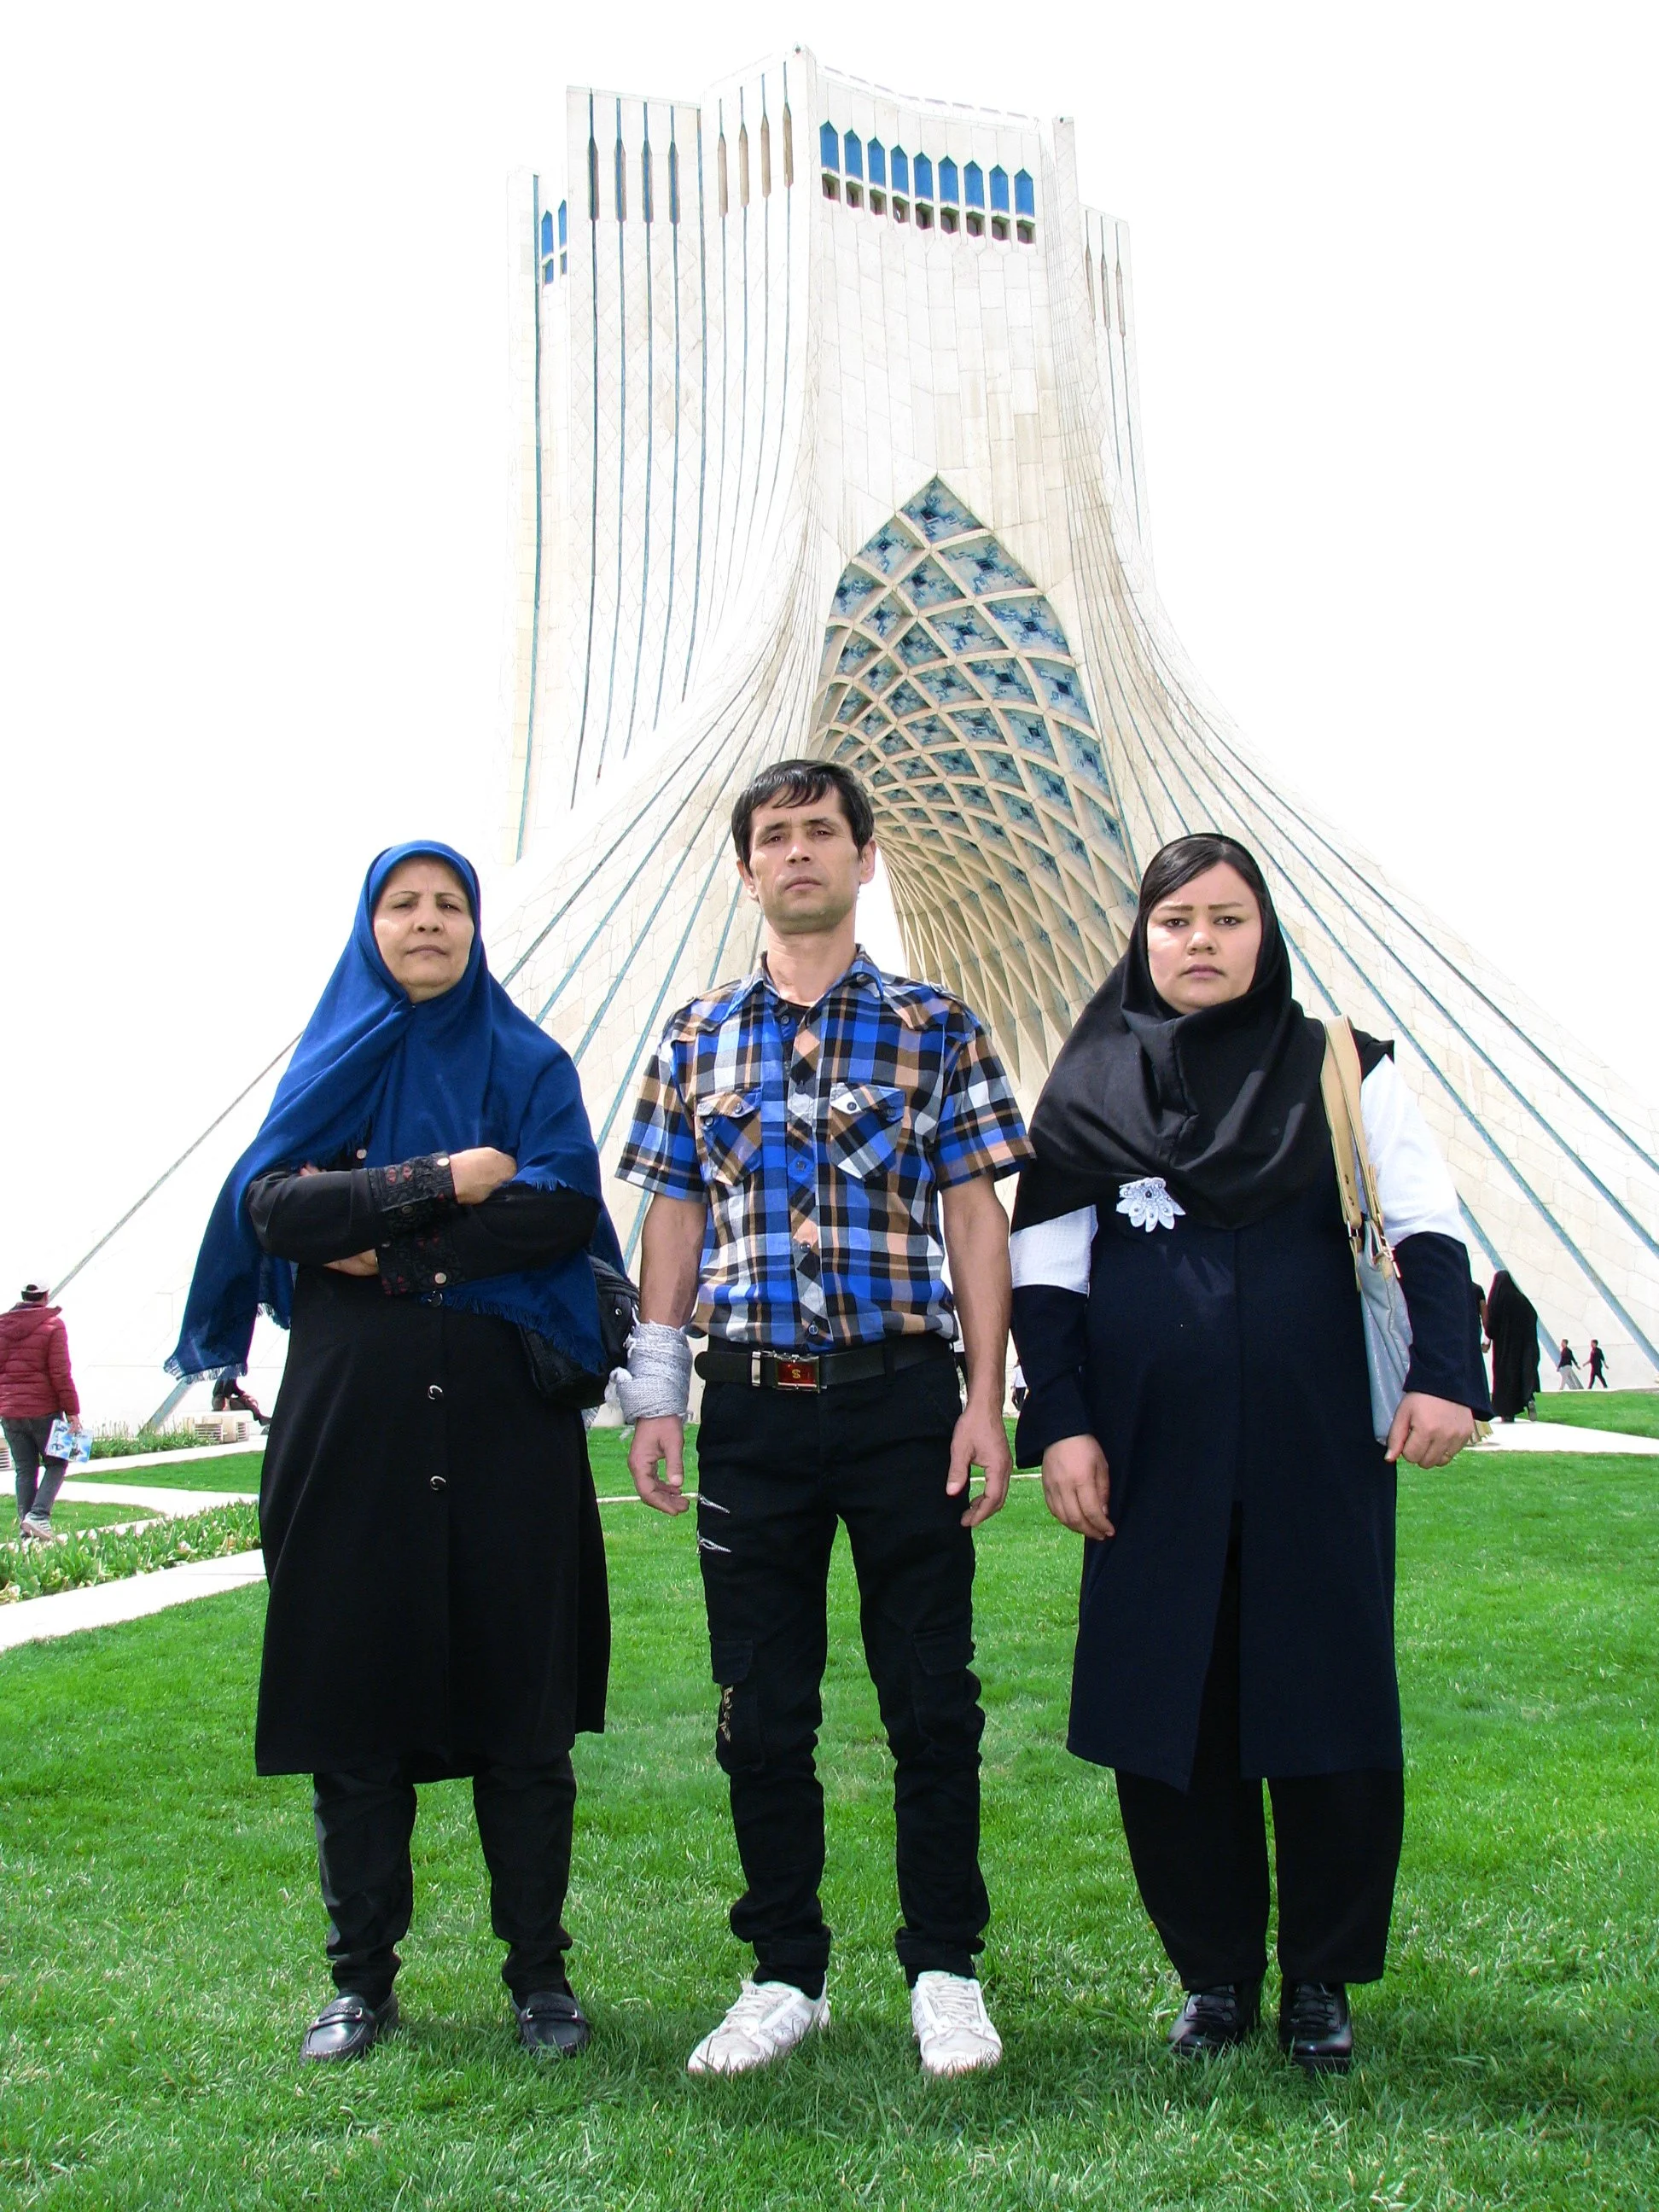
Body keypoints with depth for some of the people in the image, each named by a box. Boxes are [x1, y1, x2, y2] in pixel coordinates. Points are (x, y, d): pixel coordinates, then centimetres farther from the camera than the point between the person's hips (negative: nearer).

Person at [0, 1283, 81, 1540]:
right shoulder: (52, 1325, -7)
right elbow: (60, 1373, -11)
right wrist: (72, 1410, -7)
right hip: (44, 1410, -4)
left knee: (24, 1470, 11)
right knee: (56, 1464, 8)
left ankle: (26, 1529, 8)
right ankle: (38, 1515, -11)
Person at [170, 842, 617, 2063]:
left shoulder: (530, 1065, 9)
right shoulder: (331, 1066, 12)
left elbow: (564, 1211, -8)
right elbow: (270, 1207, -6)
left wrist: (385, 1242, -9)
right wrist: (446, 1182, -12)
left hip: (505, 1417, -1)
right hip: (353, 1419, 1)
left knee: (522, 1701, 1)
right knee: (357, 1700, 4)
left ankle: (540, 1971, 13)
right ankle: (364, 1976, 16)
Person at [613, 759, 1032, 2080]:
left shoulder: (933, 1027, 5)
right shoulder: (698, 1039, 11)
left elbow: (976, 1217, 2)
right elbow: (674, 1219, 11)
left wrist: (986, 1398, -6)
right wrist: (654, 1400, 5)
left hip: (900, 1396, -2)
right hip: (752, 1405, 2)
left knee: (932, 1699, 4)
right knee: (762, 1711, 8)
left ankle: (945, 1970, 21)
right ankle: (787, 1974, 23)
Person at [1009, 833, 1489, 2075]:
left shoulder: (1339, 1069, 6)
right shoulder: (1089, 1087, 6)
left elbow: (1428, 1226, 2)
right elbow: (1045, 1271, 5)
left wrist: (1445, 1371, -10)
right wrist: (1061, 1424, -3)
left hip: (1316, 1449, 0)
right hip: (1154, 1455, 1)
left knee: (1330, 1699, 3)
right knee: (1167, 1713, 5)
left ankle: (1323, 1980, 20)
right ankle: (1216, 1973, 21)